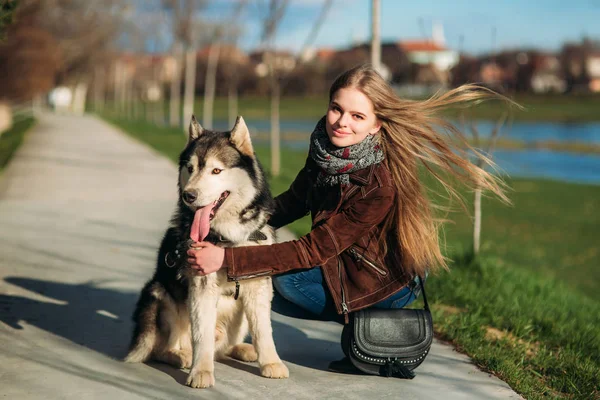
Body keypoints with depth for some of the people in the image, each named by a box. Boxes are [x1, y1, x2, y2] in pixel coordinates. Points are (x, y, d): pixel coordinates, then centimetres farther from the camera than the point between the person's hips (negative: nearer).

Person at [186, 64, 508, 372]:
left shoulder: (380, 185, -33)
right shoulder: (325, 146, -12)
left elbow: (314, 250, -31)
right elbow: (295, 200, 4)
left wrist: (228, 259, -35)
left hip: (388, 281, -8)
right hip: (346, 261, 8)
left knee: (284, 277, -21)